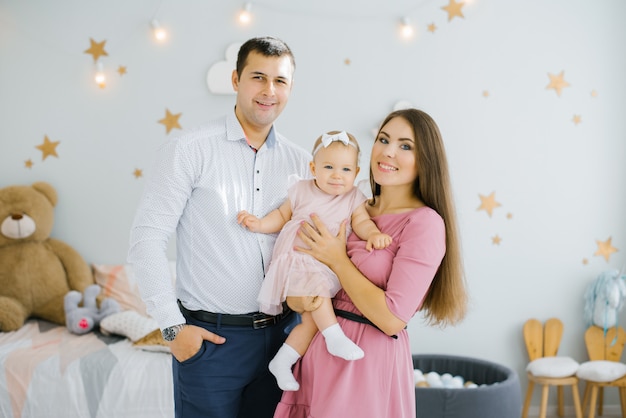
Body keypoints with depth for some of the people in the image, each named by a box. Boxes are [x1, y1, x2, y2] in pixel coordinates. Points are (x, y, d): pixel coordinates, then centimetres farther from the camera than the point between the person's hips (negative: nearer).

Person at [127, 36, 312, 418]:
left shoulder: (300, 162, 5)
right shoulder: (189, 150, -7)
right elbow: (147, 239, -10)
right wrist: (173, 326, -12)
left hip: (282, 332, 4)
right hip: (209, 336, -4)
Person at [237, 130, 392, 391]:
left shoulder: (354, 198, 6)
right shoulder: (301, 190, 3)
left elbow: (361, 222, -3)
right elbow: (282, 216, 12)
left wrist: (373, 234, -24)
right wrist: (260, 224, -4)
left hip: (329, 269, 3)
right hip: (297, 262, -3)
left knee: (312, 320, -5)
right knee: (316, 289, -33)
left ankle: (283, 361, 8)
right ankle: (335, 338, -26)